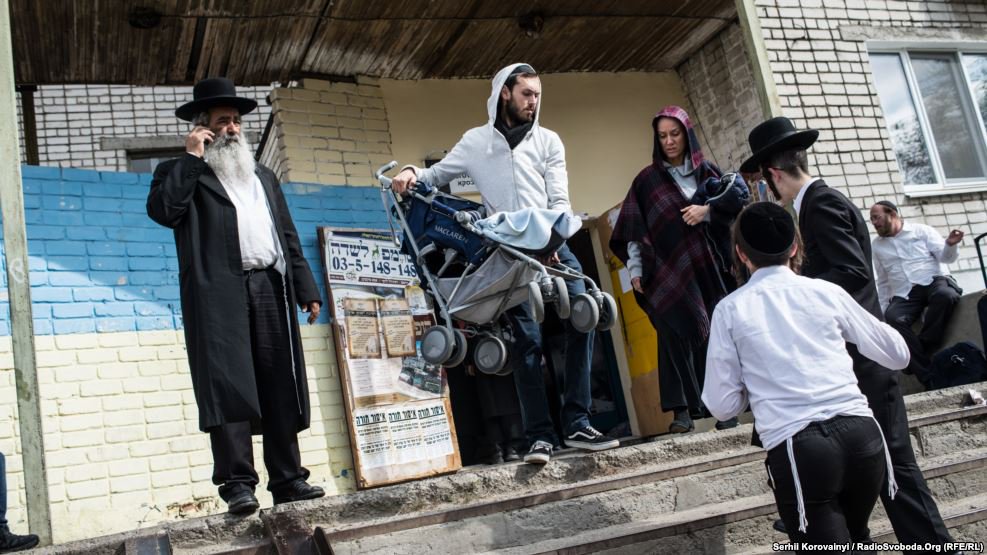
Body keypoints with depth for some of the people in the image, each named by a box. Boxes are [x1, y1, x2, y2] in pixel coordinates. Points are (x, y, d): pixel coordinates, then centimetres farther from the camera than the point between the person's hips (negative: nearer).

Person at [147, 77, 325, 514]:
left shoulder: (264, 177, 28)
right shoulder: (180, 174, 14)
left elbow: (288, 237, 23)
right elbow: (163, 210, -8)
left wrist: (305, 289, 13)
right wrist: (191, 158, -2)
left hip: (271, 290, 4)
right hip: (219, 294, -4)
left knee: (281, 389, 2)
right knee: (228, 387, -11)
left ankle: (287, 479, 6)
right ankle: (237, 483, -10)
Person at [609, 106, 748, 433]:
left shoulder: (708, 172, 14)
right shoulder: (647, 180, 8)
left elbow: (741, 198, 6)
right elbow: (634, 229, 4)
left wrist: (707, 210, -9)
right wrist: (635, 268, -4)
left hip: (709, 268, 2)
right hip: (669, 272, -2)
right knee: (675, 337, -7)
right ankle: (682, 410, -8)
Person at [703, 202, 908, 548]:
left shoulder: (731, 309, 6)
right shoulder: (827, 292, 11)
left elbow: (722, 405, 5)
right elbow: (898, 355, 23)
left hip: (797, 449, -3)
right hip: (860, 433, 4)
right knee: (855, 539, 30)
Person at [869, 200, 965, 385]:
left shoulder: (921, 231, 9)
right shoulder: (877, 246, 19)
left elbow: (945, 257, 1)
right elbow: (883, 282, 25)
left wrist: (950, 244, -22)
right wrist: (881, 310, 18)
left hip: (934, 281, -2)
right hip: (904, 294, 2)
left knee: (945, 295, -40)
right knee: (892, 318, -32)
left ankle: (922, 348, -27)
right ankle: (928, 375, -33)